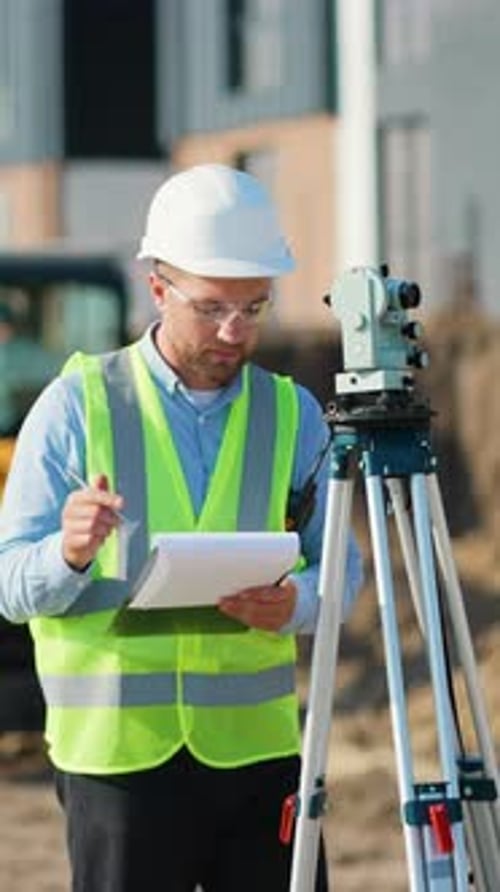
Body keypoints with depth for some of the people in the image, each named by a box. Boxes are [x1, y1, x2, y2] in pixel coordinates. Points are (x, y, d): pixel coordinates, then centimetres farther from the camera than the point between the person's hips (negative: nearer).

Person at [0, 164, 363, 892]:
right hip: (117, 750, -2)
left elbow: (340, 568, 9)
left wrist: (295, 603, -14)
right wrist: (69, 554, -26)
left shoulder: (292, 413, 9)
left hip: (257, 744, 3)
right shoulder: (77, 406, 0)